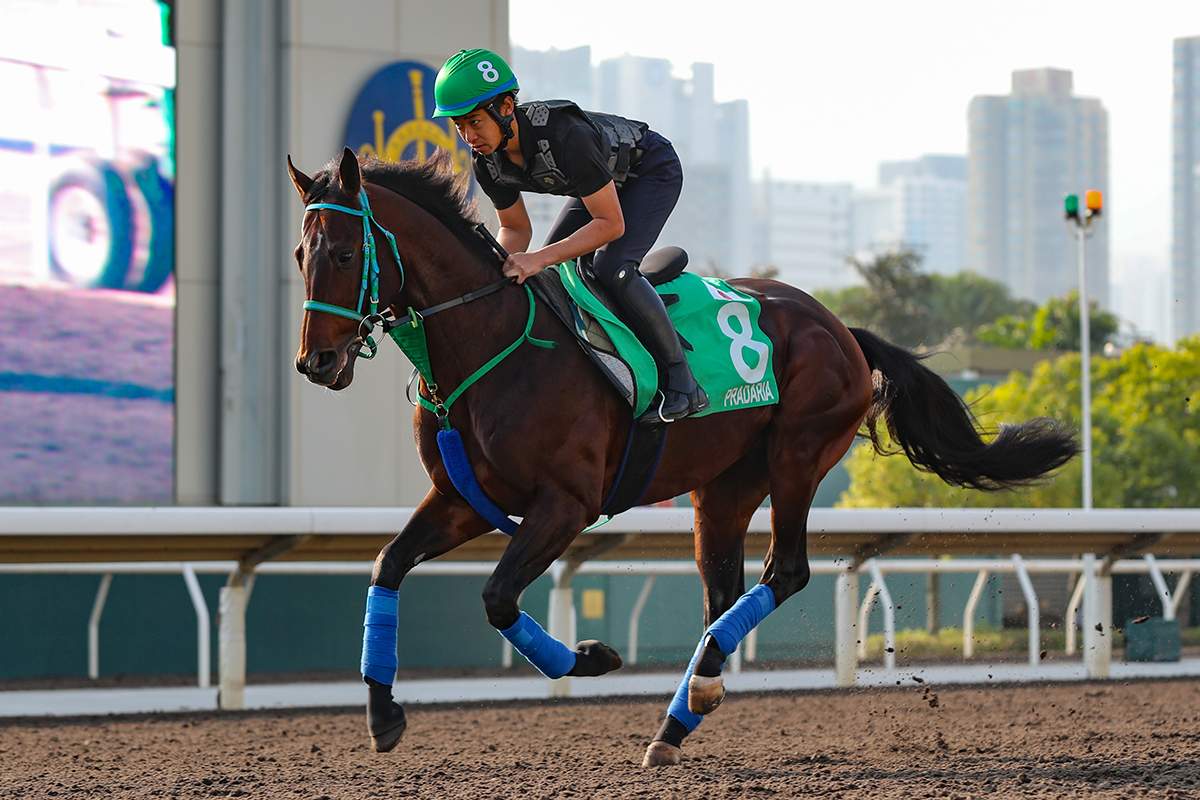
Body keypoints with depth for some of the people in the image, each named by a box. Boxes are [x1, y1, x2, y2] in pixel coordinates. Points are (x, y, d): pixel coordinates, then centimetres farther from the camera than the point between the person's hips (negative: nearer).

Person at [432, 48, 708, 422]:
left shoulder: (565, 136, -41)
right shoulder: (487, 160, -17)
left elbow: (611, 224, -36)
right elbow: (516, 227, -2)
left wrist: (541, 258, -43)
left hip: (653, 171, -8)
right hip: (602, 182, 8)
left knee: (611, 266, -27)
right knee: (547, 275, -2)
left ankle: (682, 381, -19)